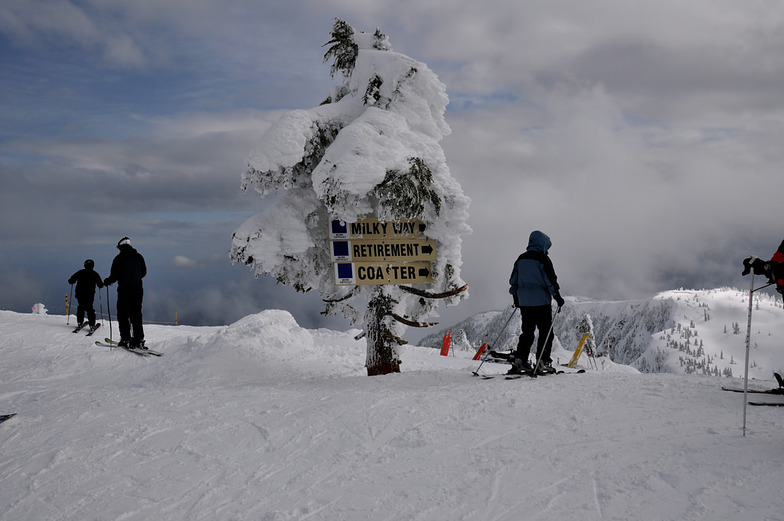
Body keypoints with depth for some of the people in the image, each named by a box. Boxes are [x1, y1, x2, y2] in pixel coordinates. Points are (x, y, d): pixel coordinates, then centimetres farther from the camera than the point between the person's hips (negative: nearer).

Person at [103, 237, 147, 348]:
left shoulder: (119, 258, -7)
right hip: (137, 289, 4)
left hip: (124, 290, -4)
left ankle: (126, 340, 1)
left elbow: (114, 276, -8)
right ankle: (139, 340, 4)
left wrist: (107, 281, 12)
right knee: (136, 314, 9)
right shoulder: (139, 257, 6)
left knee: (123, 315, 5)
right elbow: (143, 272, 13)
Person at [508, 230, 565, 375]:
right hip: (541, 302, -6)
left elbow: (513, 281, 16)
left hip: (524, 302, 6)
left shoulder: (520, 259, 11)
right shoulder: (543, 259, -9)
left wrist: (516, 298, 26)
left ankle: (520, 359, 3)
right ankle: (543, 361, -3)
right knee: (545, 332, 2)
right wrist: (558, 298, -2)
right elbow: (551, 281, -11)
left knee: (527, 331, 12)